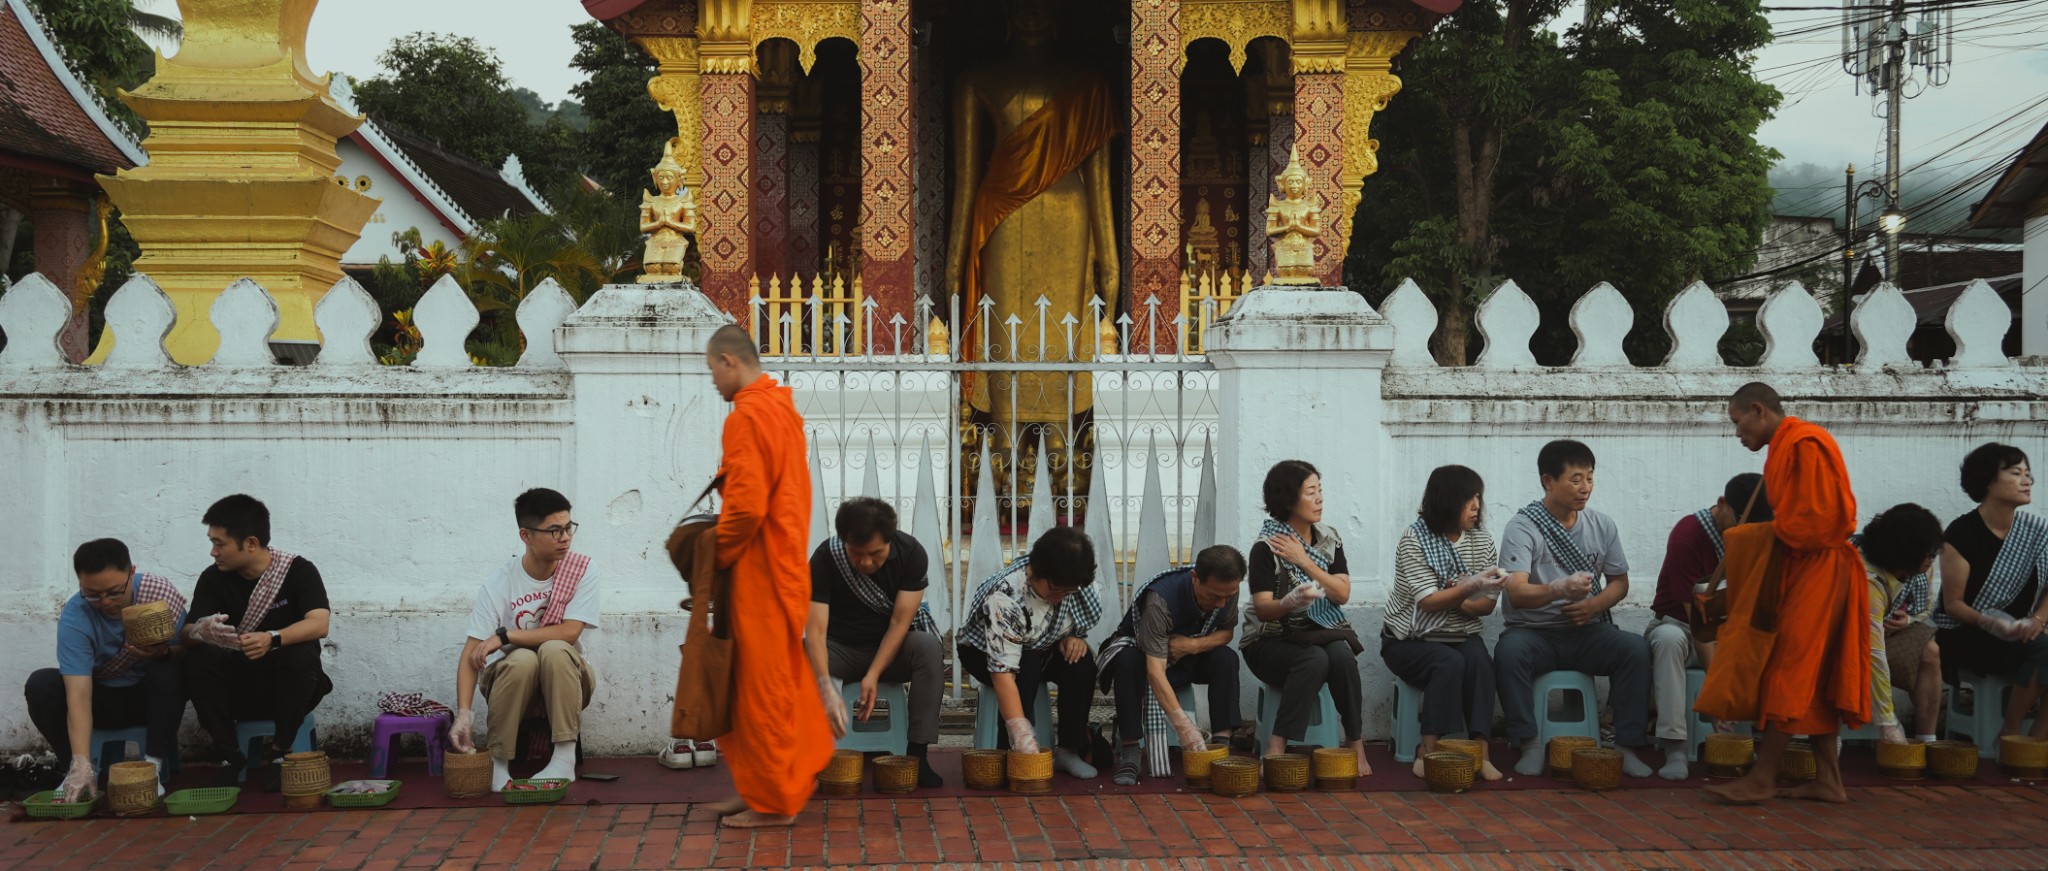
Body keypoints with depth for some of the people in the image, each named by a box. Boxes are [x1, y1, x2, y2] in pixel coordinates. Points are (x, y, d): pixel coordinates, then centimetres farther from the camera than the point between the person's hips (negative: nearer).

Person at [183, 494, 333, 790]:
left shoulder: (299, 570, -10)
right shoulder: (213, 579, -1)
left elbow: (319, 624, -24)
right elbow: (188, 632, -11)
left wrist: (272, 639, -42)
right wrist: (200, 632, -37)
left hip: (286, 690, -2)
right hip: (235, 690, 2)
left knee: (303, 655, -32)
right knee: (198, 658, -24)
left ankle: (278, 752, -14)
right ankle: (228, 755, -13)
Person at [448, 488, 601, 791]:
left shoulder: (581, 571, -10)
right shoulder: (499, 584, -13)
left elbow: (569, 632, -20)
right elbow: (471, 653, -17)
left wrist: (505, 636, -23)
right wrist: (463, 712, -30)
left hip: (564, 680, 0)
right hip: (512, 680, 0)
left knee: (554, 650, -32)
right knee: (522, 658, -34)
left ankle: (565, 758, -27)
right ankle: (498, 759, -16)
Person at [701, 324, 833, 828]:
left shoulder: (747, 416, -17)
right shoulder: (782, 407, 12)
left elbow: (747, 505, -23)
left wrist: (718, 555, -9)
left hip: (760, 570, -9)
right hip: (785, 561, 9)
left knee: (763, 684, 0)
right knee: (779, 678, 16)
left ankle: (773, 802, 9)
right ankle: (780, 783, 25)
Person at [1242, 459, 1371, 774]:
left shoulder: (1329, 540, 6)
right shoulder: (1266, 548, -10)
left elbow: (1342, 594, -3)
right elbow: (1263, 609, -17)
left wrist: (1305, 562, -14)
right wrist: (1290, 602, -39)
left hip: (1321, 632, 4)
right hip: (1272, 640, -4)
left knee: (1342, 656, -30)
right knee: (1314, 659, -34)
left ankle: (1356, 745, -21)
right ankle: (1276, 748, -34)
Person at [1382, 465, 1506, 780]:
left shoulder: (1482, 541, 5)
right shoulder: (1414, 539, -10)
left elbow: (1487, 605, 3)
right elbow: (1428, 601, -19)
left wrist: (1451, 600, -16)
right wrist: (1472, 587, -33)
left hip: (1461, 636, 4)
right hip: (1411, 639, -4)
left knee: (1479, 659, -29)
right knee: (1449, 662, -33)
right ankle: (1428, 754, -29)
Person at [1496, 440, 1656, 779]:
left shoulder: (1602, 525, 7)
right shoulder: (1522, 527, -9)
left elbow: (1619, 582, 14)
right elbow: (1516, 593, -21)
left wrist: (1593, 604, -10)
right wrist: (1560, 590, -41)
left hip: (1588, 630, 3)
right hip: (1535, 632, -3)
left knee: (1637, 648, -25)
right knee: (1509, 649, -35)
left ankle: (1627, 747, -18)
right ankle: (1530, 744, -25)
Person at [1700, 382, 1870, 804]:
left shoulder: (1804, 444, -16)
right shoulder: (1788, 445, 16)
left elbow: (1819, 516, -21)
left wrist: (1776, 536, -9)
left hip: (1816, 571, -10)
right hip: (1803, 570, 10)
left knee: (1791, 672, -7)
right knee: (1814, 679, 10)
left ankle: (1763, 777, -4)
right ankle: (1827, 779, 12)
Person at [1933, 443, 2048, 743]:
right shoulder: (1962, 533, -10)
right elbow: (1953, 603, -9)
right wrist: (1991, 623, -26)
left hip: (2016, 637, 5)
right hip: (1964, 637, -5)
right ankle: (2009, 735, -13)